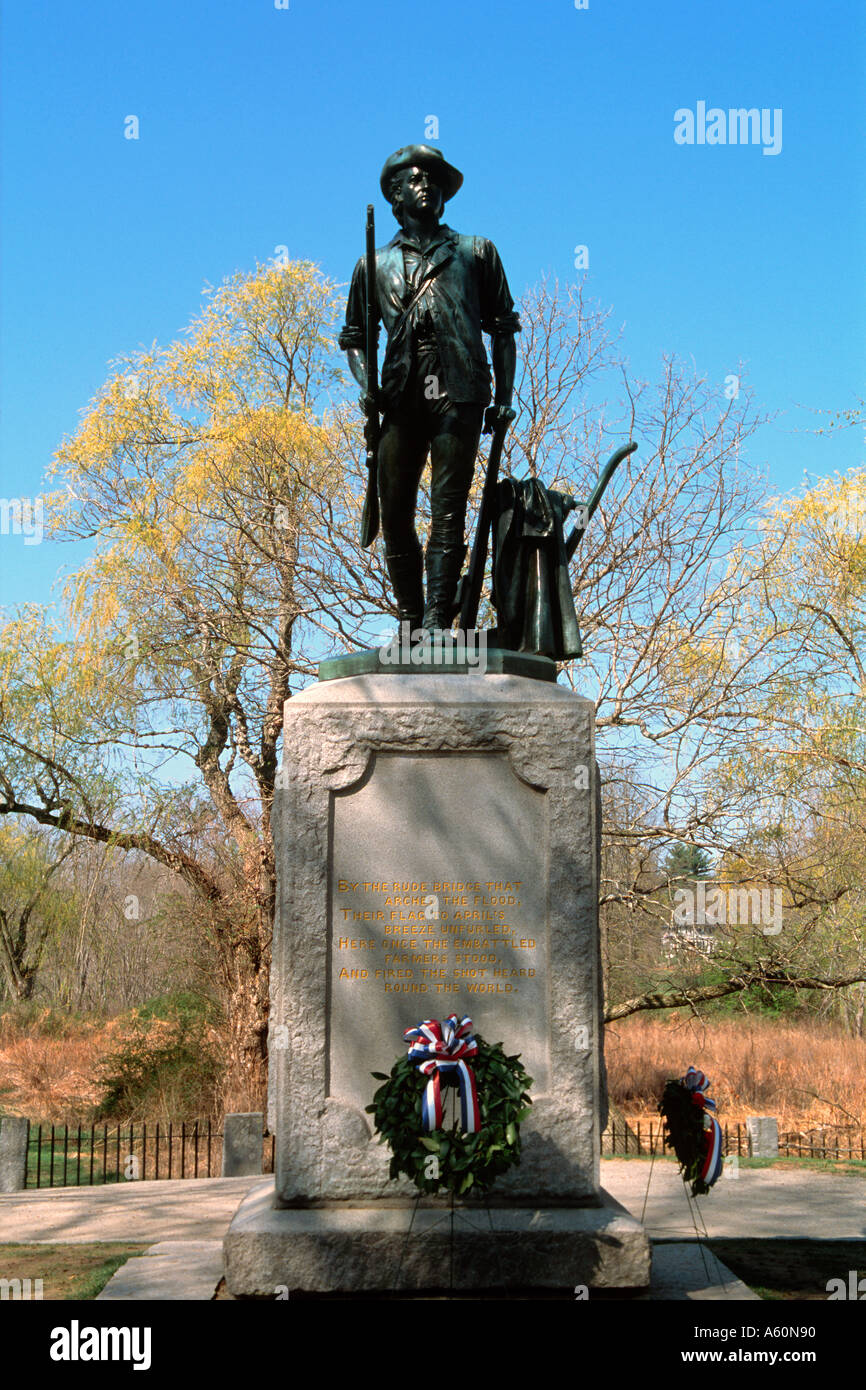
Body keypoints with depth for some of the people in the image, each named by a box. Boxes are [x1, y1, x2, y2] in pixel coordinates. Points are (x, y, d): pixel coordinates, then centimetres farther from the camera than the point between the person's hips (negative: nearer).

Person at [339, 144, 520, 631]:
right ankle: (410, 623, 4)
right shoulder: (376, 265, 24)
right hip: (402, 400, 2)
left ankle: (437, 622, -16)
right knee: (395, 514, -4)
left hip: (458, 395, -2)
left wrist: (504, 397, 6)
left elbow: (503, 328, 17)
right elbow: (354, 336, 24)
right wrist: (366, 385, 4)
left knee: (448, 512, -12)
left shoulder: (476, 253, 21)